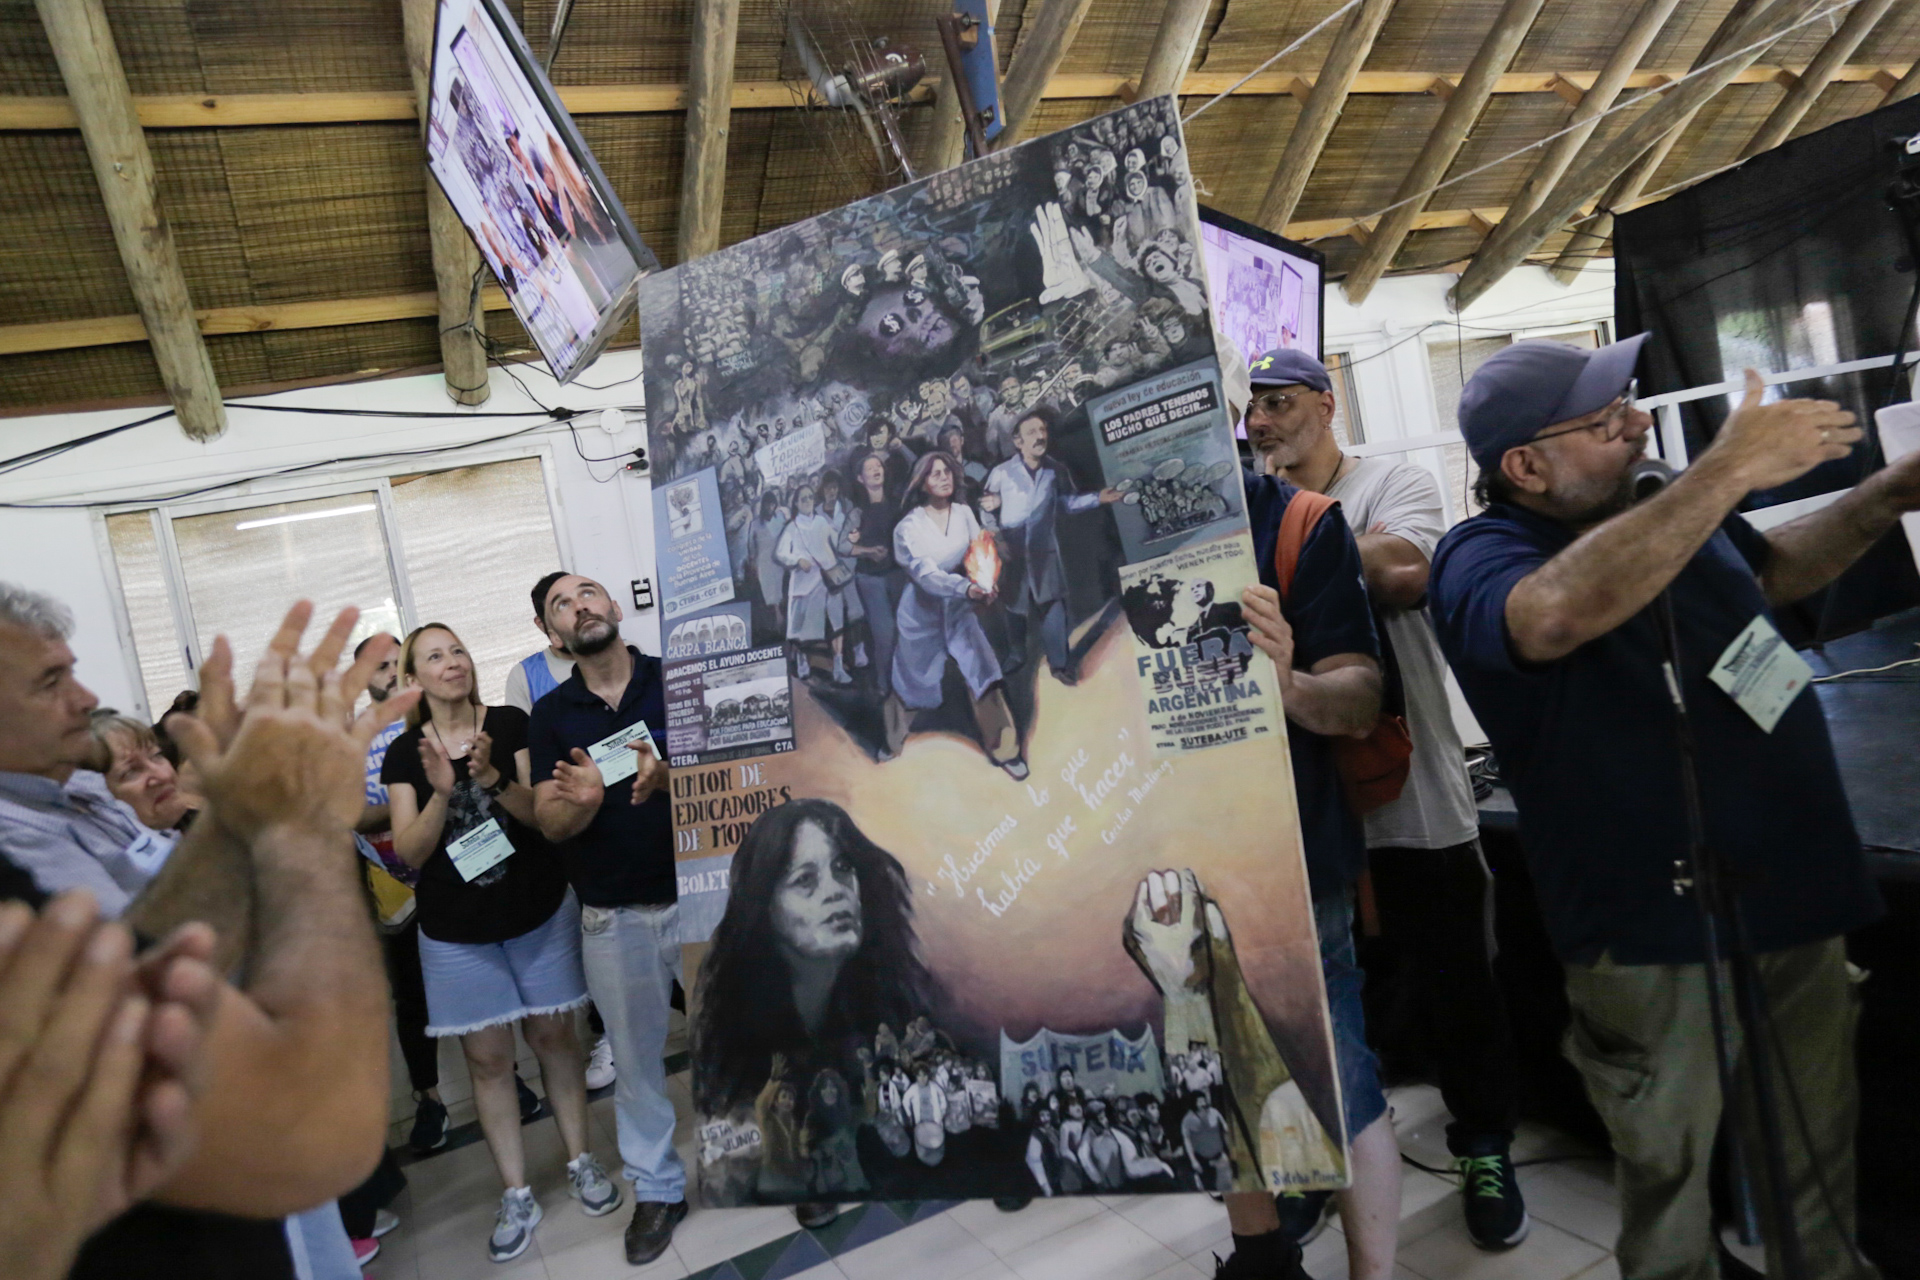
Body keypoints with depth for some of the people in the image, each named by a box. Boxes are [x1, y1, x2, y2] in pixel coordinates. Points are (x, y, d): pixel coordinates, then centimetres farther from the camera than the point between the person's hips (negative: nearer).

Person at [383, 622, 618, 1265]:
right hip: (458, 933, 1)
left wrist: (493, 778, -28)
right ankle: (516, 1195, 19)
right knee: (487, 1058, 7)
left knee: (553, 1035, 10)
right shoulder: (403, 754, -2)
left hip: (539, 914, -1)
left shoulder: (511, 724, -5)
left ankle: (580, 1161, 27)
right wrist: (441, 793, -26)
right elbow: (410, 852, -8)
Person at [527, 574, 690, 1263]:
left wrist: (669, 775, -29)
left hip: (702, 894, -2)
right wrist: (581, 800, -26)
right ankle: (657, 1188, 31)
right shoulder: (552, 713, 3)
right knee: (636, 1057, 14)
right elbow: (548, 822, -2)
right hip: (613, 918, 2)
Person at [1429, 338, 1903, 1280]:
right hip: (1657, 929, -7)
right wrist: (1728, 472, -36)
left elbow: (1773, 571, 24)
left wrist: (1885, 497, 6)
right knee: (1669, 1167, 11)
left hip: (1794, 891, 7)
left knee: (1817, 1148, 24)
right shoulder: (1480, 558, -20)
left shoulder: (1663, 503, 4)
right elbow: (1559, 615, -44)